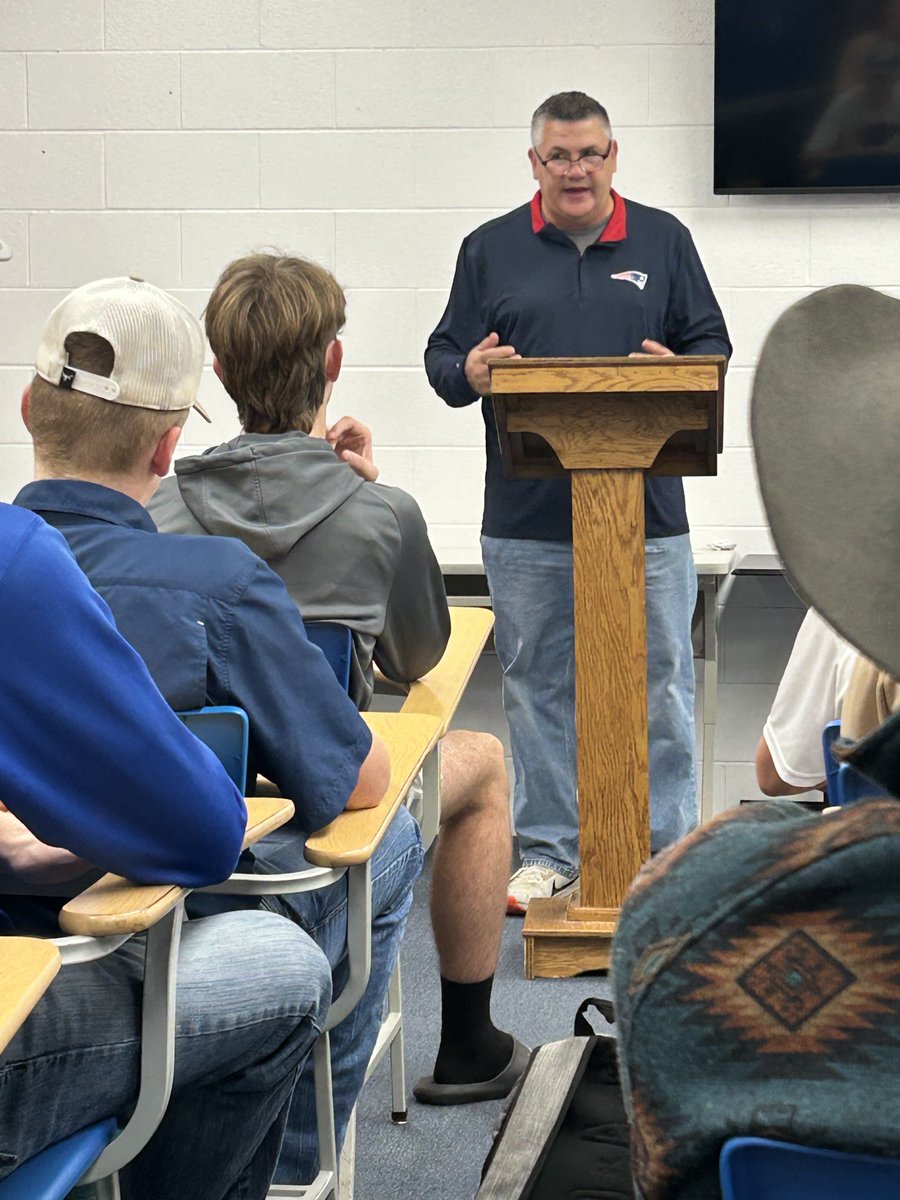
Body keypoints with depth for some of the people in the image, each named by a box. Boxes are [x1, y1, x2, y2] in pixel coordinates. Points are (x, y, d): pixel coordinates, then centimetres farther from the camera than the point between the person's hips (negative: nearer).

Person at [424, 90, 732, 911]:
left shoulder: (662, 240, 10)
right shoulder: (490, 249, 10)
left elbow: (712, 346, 10)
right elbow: (443, 357, 10)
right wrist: (467, 372, -13)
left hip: (646, 512, 0)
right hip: (526, 520, 1)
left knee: (659, 684, 2)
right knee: (539, 688, 6)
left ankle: (669, 853, 12)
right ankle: (550, 851, 17)